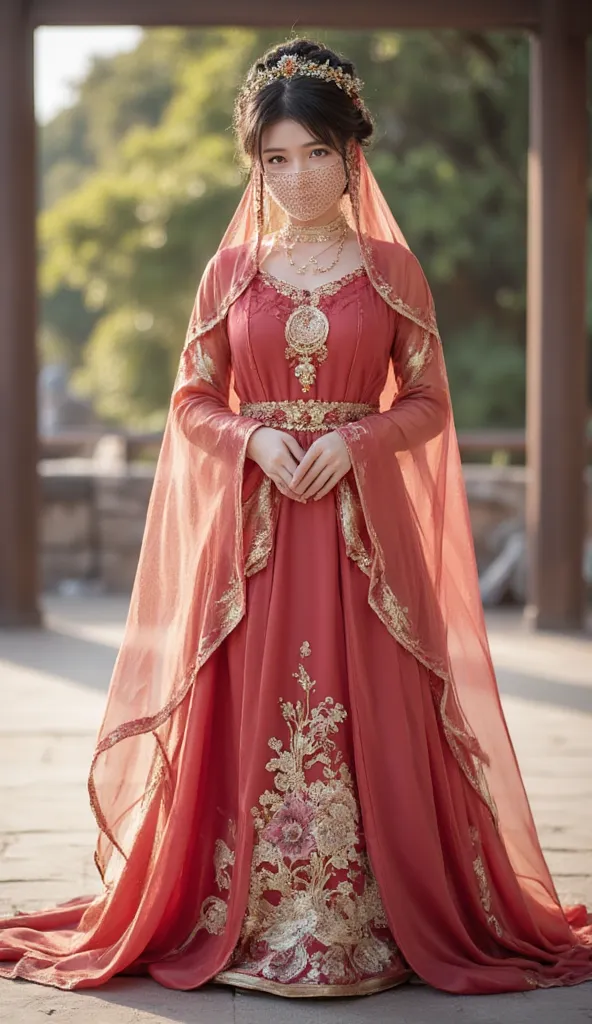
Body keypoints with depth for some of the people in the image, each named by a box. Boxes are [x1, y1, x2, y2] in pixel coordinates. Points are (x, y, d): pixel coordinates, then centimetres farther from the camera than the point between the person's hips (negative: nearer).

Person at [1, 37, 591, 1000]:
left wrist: (355, 439, -12)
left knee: (366, 718, -3)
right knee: (252, 719, -2)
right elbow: (192, 401, 8)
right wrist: (255, 439, -11)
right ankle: (254, 925, 8)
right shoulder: (231, 269, 8)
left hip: (361, 523, -1)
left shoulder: (392, 269, 6)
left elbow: (429, 402, 6)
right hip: (253, 523, 1)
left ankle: (368, 928, 6)